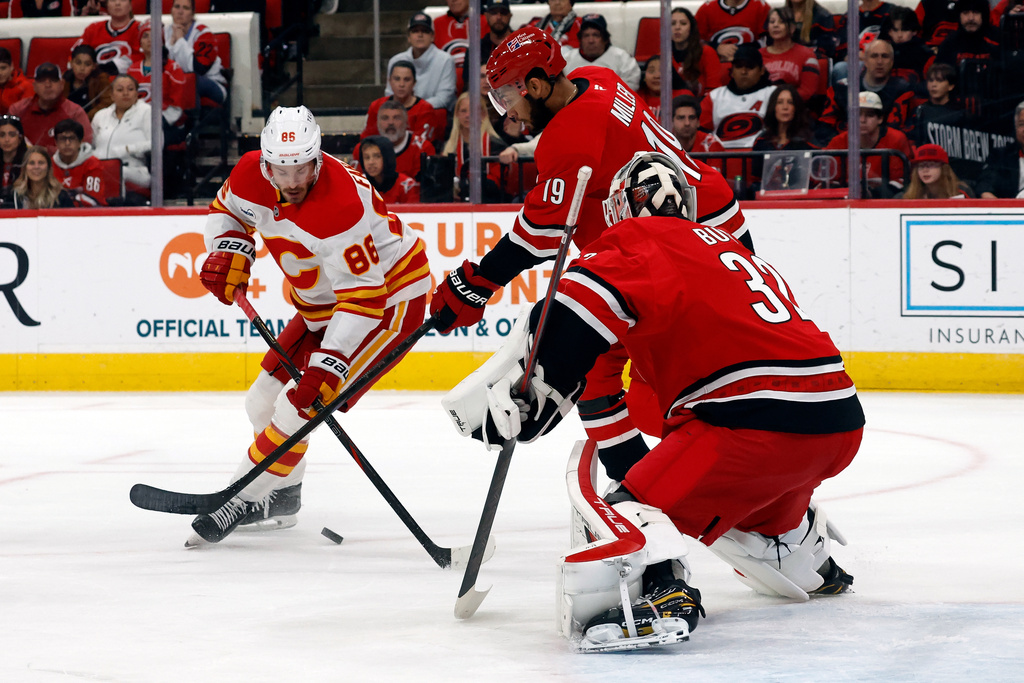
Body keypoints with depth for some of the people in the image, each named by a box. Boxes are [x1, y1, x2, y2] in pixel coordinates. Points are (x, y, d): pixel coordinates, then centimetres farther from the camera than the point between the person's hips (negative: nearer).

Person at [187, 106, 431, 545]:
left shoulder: (339, 207, -36)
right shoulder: (252, 176, -12)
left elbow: (364, 297, -35)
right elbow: (226, 209, 13)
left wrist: (328, 366, -39)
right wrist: (228, 252, -8)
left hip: (389, 297, -9)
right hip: (323, 302, 9)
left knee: (301, 403, -19)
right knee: (264, 402, 11)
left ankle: (245, 500, -7)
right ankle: (282, 498, 31)